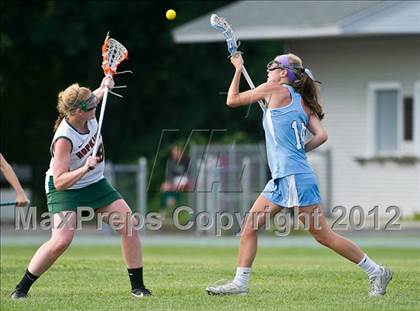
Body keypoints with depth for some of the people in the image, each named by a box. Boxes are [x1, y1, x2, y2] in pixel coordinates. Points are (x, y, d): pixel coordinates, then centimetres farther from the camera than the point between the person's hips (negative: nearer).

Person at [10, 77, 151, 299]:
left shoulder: (88, 115, -11)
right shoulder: (64, 139, -32)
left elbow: (93, 99, 17)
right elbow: (59, 182, -34)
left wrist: (103, 89, 2)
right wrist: (85, 168, -44)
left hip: (95, 184, 7)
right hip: (66, 188, -7)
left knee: (129, 225, -5)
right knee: (61, 240, -24)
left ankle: (137, 286, 6)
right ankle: (22, 288, -6)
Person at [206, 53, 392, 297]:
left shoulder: (275, 90, -5)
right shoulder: (301, 101, 14)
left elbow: (232, 100, 4)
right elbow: (321, 135, 2)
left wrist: (238, 69, 15)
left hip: (294, 177, -9)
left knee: (323, 235, -4)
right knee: (249, 227, 6)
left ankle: (376, 272, 1)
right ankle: (240, 283, 7)